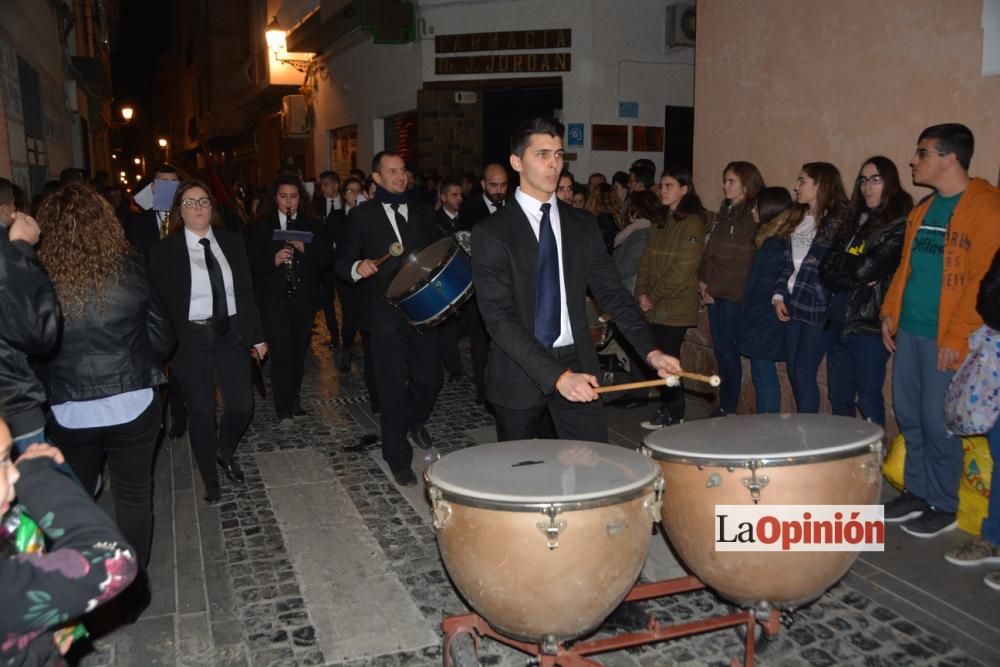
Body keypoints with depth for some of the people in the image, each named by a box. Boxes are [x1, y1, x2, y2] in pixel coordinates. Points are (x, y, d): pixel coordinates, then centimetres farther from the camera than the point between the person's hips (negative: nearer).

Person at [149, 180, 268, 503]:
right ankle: (210, 478, 27)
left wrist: (256, 335, 7)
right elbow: (159, 302, -4)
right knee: (202, 411, 7)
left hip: (231, 334, 3)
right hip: (191, 340, -2)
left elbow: (246, 292, 7)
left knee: (242, 405, 1)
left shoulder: (231, 242, 5)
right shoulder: (164, 250, -4)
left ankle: (225, 452, 34)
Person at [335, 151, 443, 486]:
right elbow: (343, 263, 1)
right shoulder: (362, 215, 2)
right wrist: (358, 268, -21)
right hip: (385, 315, -3)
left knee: (431, 378, 6)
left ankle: (414, 420, 41)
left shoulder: (423, 212, 11)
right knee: (393, 389, 3)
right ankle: (399, 459, 19)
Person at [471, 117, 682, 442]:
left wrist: (650, 351, -10)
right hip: (520, 372, -3)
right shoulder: (491, 232, -9)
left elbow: (612, 292, 5)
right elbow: (499, 317, -17)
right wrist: (557, 376, -26)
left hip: (577, 365, 3)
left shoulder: (583, 225, 6)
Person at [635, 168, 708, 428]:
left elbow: (682, 269, -15)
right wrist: (642, 293, 0)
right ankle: (668, 407, 20)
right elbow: (647, 260, 14)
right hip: (655, 307, 7)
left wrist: (653, 296, -11)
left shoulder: (692, 223, -8)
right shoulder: (660, 221, 16)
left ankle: (673, 414, 12)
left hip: (675, 307, -6)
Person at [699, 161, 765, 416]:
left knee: (728, 350, -2)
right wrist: (703, 280, 4)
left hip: (734, 295, -7)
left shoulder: (753, 217, -11)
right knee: (720, 350, 11)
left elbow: (741, 263, -14)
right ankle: (723, 405, 19)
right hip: (715, 293, 7)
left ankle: (729, 409, 9)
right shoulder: (725, 213, 15)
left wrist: (713, 288, -11)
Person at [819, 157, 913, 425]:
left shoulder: (900, 225, -8)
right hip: (839, 321, 7)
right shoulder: (855, 221, 13)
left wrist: (841, 263, 1)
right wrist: (858, 279, -10)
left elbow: (867, 269, -17)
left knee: (869, 402, 4)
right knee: (838, 398, 15)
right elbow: (827, 272, 5)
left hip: (870, 324, -7)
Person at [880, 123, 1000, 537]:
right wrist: (890, 311, 13)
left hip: (945, 340, -8)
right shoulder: (924, 209, 15)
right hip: (909, 331, 8)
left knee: (937, 424, 0)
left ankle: (943, 506, 17)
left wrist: (957, 337, -19)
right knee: (908, 417, 13)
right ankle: (917, 492, 27)